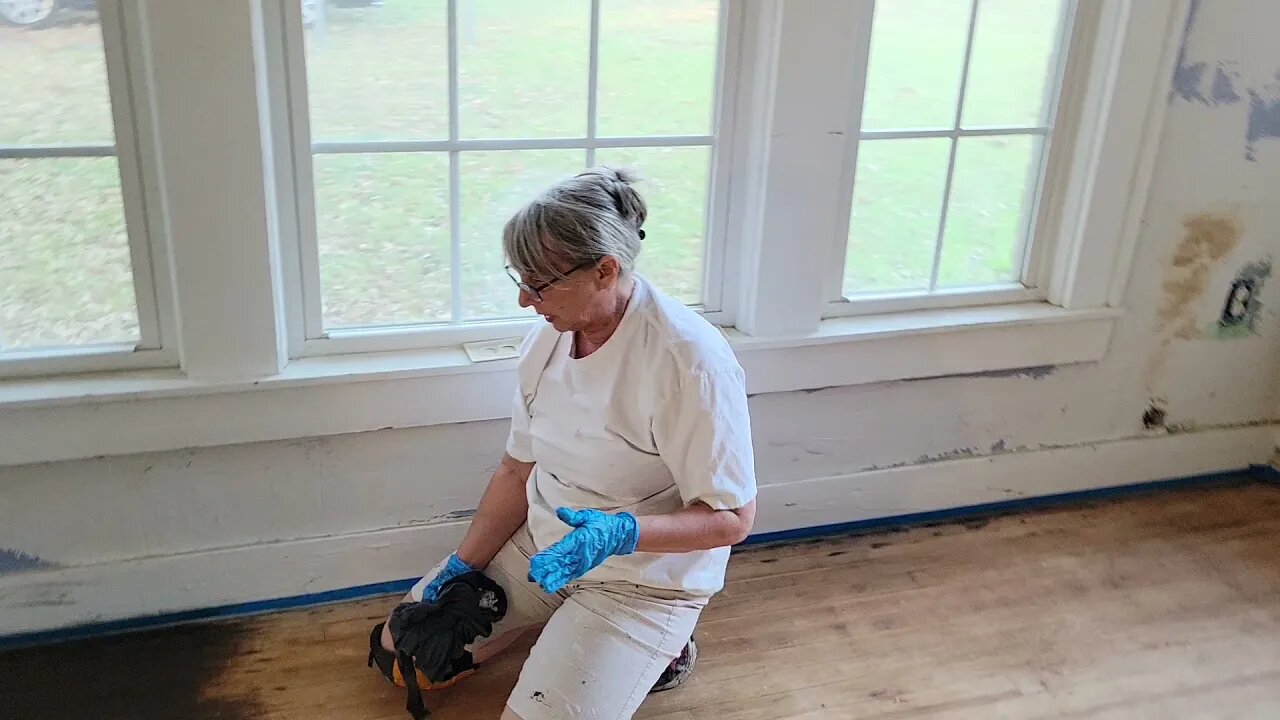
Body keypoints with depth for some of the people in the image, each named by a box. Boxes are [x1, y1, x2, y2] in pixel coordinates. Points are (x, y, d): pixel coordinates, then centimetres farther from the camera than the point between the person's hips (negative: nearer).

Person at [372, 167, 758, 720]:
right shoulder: (547, 339, -6)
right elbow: (518, 470, 5)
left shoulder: (689, 360, -28)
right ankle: (565, 618, 20)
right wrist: (465, 563, -1)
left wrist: (622, 534, -36)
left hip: (644, 576, -7)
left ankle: (655, 647, 7)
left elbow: (732, 518, -23)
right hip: (542, 544, 7)